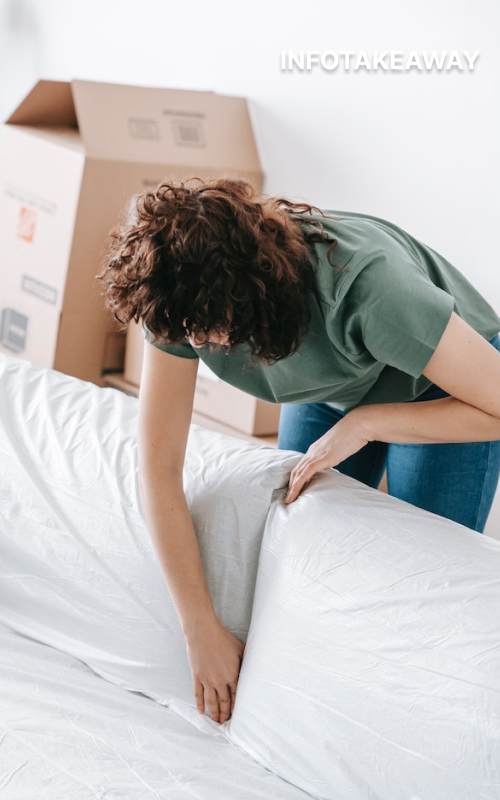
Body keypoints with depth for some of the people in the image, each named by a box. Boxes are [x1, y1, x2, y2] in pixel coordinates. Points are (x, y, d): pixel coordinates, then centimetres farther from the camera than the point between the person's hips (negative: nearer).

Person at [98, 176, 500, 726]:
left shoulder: (362, 285, -44)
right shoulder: (185, 297, -29)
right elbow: (158, 467, -25)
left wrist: (364, 423, -31)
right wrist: (202, 631, -25)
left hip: (443, 386, -4)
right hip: (331, 386, 5)